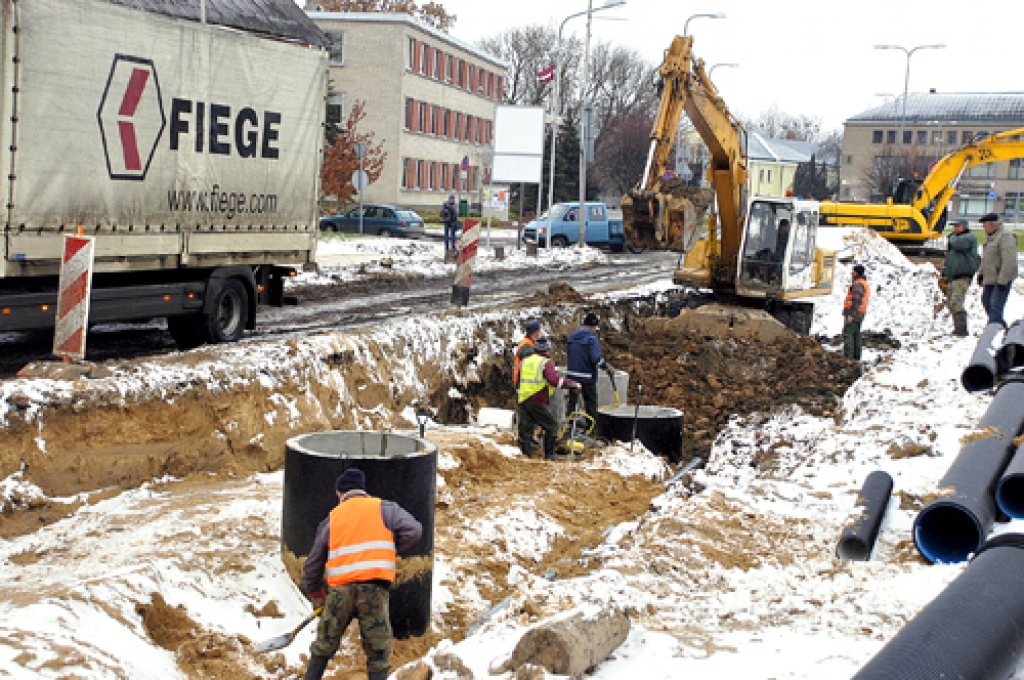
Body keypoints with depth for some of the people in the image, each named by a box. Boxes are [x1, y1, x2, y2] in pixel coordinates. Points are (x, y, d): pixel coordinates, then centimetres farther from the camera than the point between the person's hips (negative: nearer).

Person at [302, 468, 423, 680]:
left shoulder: (332, 518, 19)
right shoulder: (384, 508, 13)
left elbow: (313, 565, 21)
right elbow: (413, 530, -3)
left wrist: (317, 597, 35)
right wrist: (389, 551, 12)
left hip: (340, 589, 2)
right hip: (373, 588, -2)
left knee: (324, 646, 20)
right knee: (378, 653, 5)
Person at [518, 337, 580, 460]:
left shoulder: (525, 361, 15)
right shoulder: (546, 363, -7)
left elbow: (519, 379, 24)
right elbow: (554, 379, -23)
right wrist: (571, 383, -22)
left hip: (523, 399, 7)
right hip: (538, 402, -7)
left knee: (526, 428, 11)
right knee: (551, 426, 7)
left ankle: (526, 453, 10)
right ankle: (549, 454, 8)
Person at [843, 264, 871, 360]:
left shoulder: (858, 284, -15)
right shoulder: (866, 284, 19)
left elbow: (856, 301, -23)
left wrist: (851, 314, -25)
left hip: (852, 315, -10)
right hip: (859, 315, 10)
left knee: (847, 334, -11)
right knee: (856, 335, 12)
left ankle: (847, 356, -15)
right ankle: (857, 356, 15)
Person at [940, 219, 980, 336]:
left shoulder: (969, 237, -4)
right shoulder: (954, 238, 25)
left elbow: (958, 244, -25)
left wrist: (952, 237, -3)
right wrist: (944, 274, 23)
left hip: (963, 276, -10)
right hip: (952, 277, 10)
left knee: (956, 302, -18)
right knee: (950, 303, 10)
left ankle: (962, 330, -20)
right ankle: (958, 328, 16)